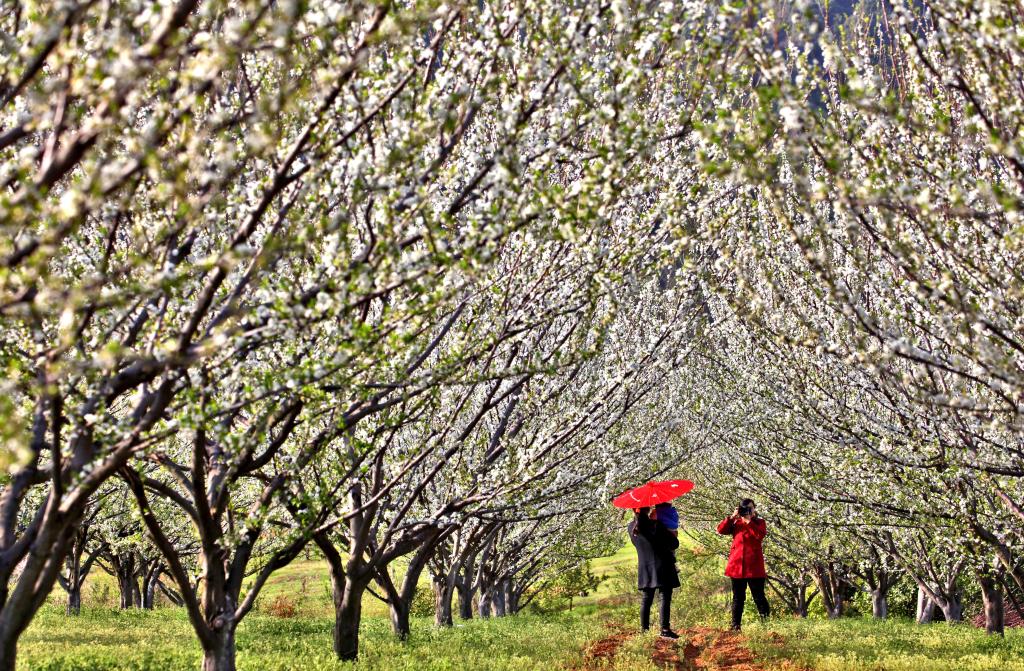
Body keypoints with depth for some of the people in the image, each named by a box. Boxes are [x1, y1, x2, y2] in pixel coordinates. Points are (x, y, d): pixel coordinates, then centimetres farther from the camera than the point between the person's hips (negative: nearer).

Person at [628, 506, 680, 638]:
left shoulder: (632, 527, -1)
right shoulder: (656, 525, -17)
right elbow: (675, 543, -13)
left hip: (644, 567, 5)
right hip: (662, 567, -5)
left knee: (646, 600, 12)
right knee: (665, 598, -2)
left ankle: (644, 629, 13)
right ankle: (665, 629, -6)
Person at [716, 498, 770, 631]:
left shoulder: (759, 523, 7)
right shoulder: (736, 523, 14)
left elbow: (760, 535, -14)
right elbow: (721, 530, -1)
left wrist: (749, 521, -14)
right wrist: (732, 516, -9)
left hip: (754, 566, -3)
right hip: (737, 565, 3)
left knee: (759, 597, -4)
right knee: (738, 598, 7)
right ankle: (735, 626, 9)